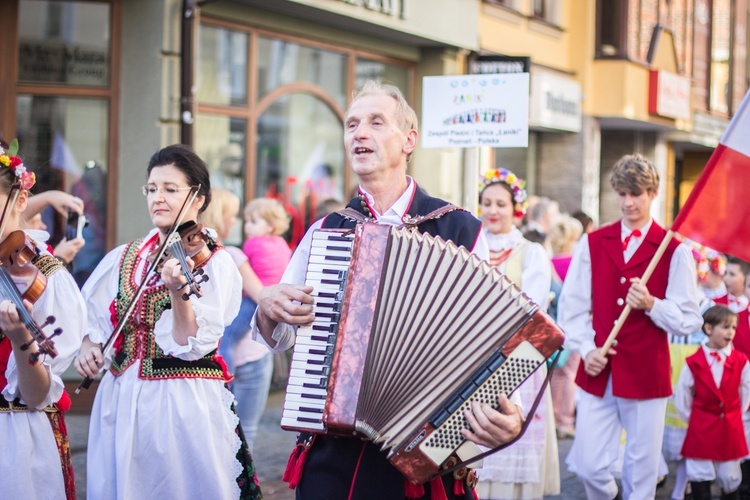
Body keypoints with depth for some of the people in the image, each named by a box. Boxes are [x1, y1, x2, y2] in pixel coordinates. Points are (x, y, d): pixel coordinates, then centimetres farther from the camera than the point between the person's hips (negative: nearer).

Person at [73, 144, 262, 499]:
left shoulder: (216, 263, -7)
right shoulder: (123, 258, 7)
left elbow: (193, 346, -16)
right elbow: (91, 319, 15)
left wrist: (178, 291, -31)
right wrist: (87, 346, -6)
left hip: (185, 404, -4)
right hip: (120, 402, 4)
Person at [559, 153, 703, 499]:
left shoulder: (674, 251, -1)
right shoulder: (592, 244, 8)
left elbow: (689, 320, -2)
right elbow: (571, 306, 6)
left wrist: (651, 304, -18)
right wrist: (586, 348, -6)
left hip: (646, 376, -2)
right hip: (598, 373, 2)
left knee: (641, 472, 4)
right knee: (589, 466, -1)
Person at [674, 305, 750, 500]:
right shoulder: (693, 363, -6)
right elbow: (682, 398, 2)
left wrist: (733, 417, 7)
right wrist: (694, 419, 6)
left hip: (731, 431, 1)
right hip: (701, 432, -1)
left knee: (730, 477, 10)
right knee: (700, 478, 3)